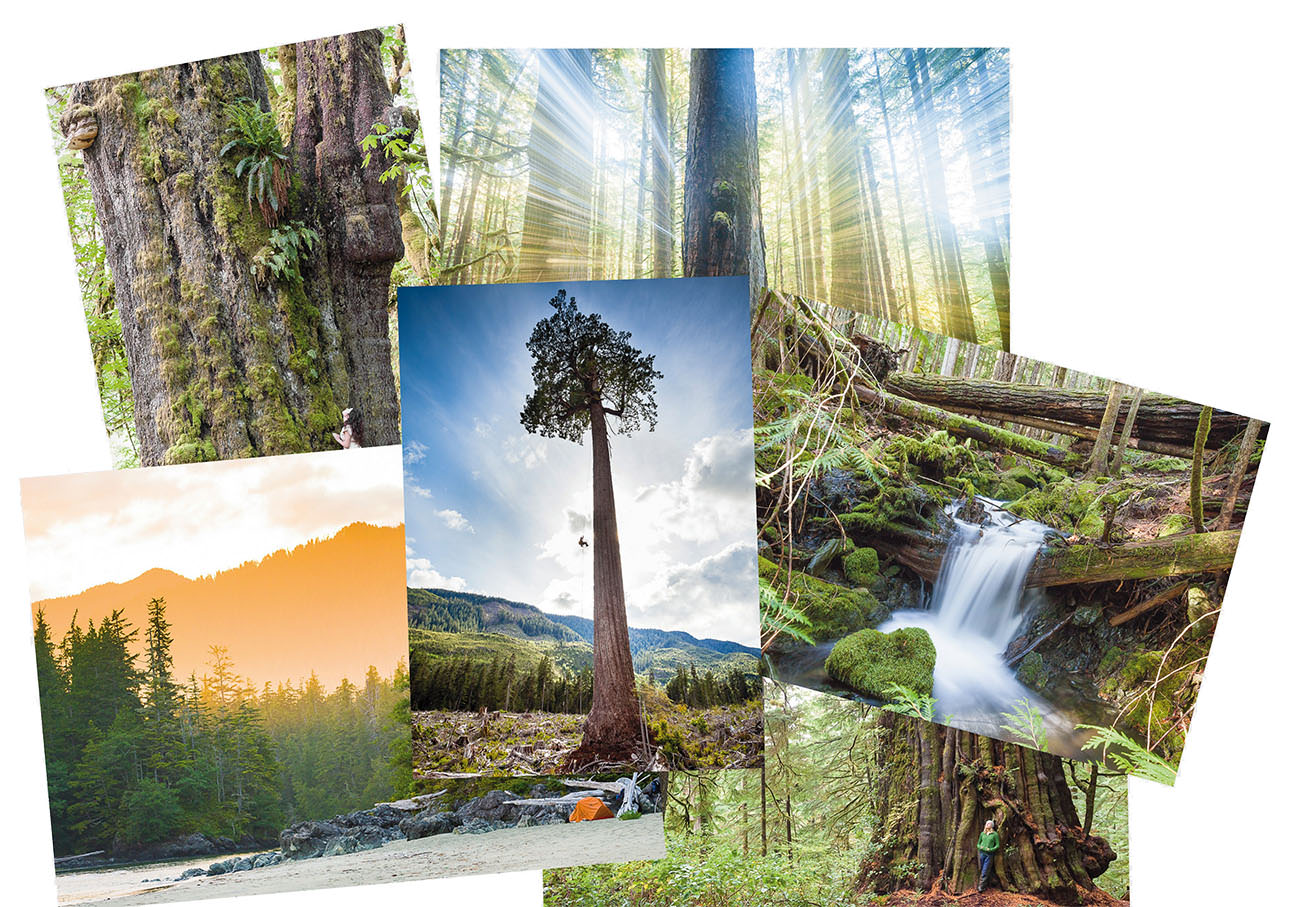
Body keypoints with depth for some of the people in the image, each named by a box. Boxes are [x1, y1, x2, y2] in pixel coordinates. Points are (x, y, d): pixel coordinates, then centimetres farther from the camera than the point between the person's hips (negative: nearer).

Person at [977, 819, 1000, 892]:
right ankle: (985, 885, 16)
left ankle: (981, 887, -5)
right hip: (982, 853, 4)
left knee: (985, 871, -7)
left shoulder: (994, 834, 1)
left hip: (989, 854, -4)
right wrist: (980, 847, -4)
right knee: (981, 870, 5)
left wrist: (990, 849, -13)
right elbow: (978, 843, 18)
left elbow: (997, 845, 1)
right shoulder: (982, 833, 12)